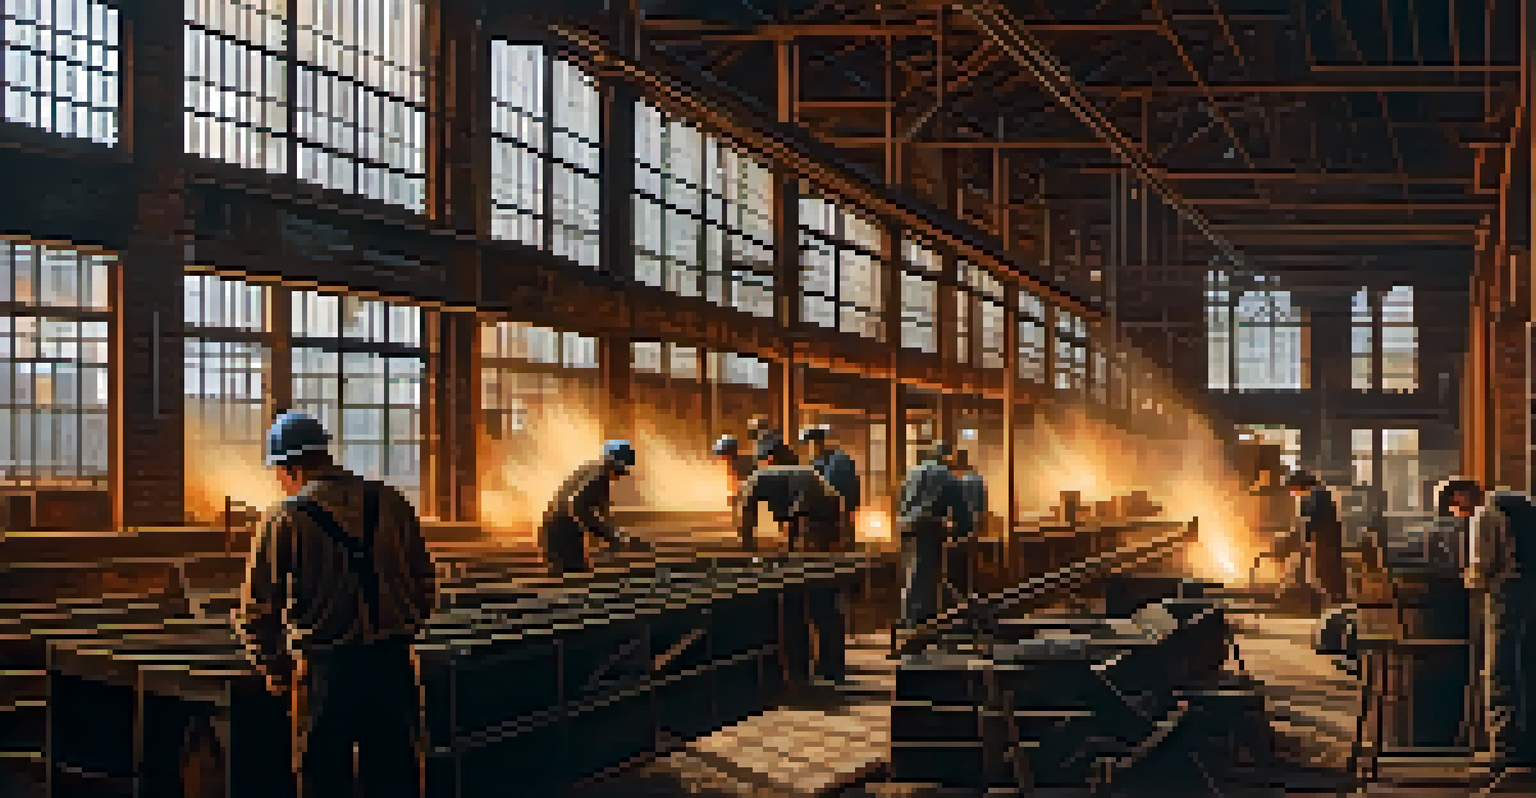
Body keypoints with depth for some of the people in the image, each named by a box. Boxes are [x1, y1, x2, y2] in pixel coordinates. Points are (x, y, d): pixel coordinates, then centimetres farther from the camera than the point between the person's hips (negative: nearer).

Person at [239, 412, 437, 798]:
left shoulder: (285, 520, -4)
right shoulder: (391, 503, 7)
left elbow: (257, 612, -2)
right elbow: (426, 589, 13)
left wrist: (276, 670, 12)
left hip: (326, 671, -3)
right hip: (394, 666, 3)